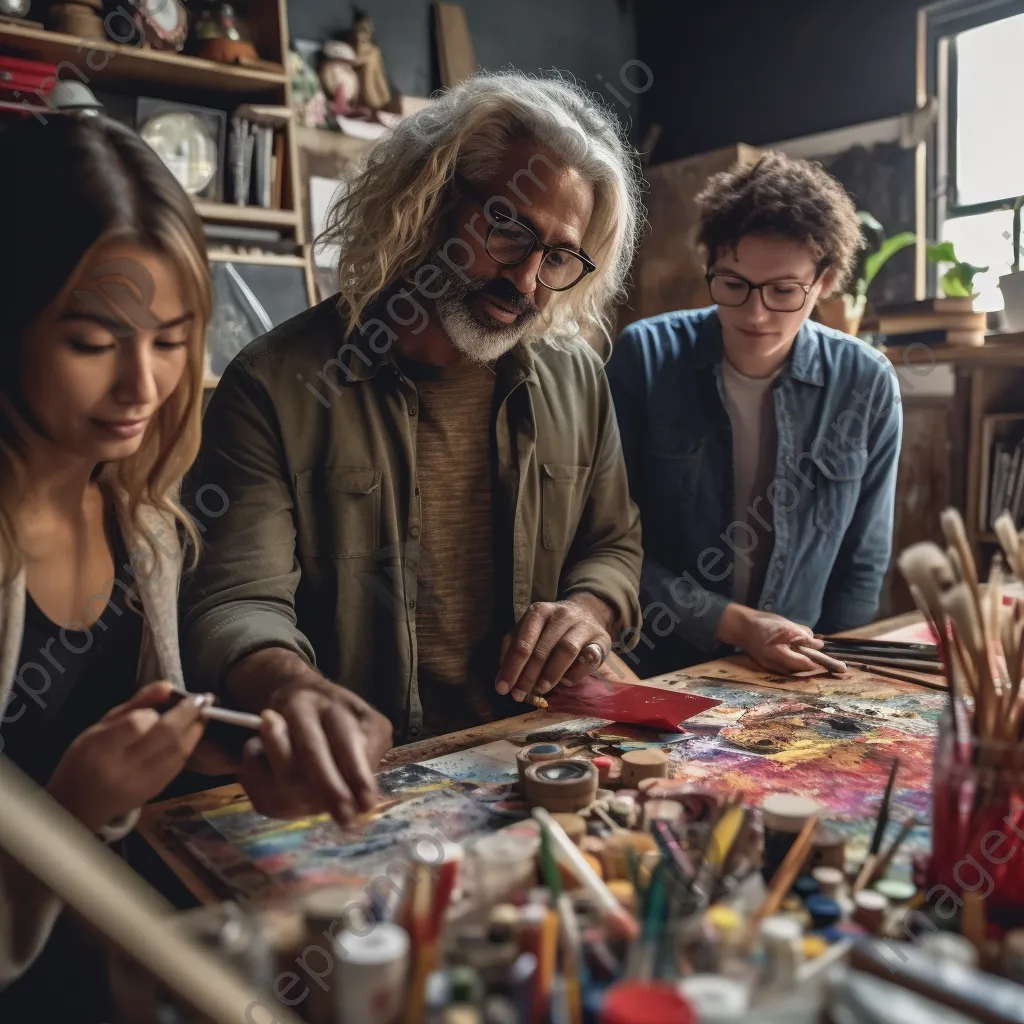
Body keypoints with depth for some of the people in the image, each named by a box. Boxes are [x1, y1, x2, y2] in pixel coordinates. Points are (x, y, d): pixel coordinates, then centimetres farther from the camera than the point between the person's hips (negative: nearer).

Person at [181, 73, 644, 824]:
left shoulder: (577, 379, 5)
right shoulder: (277, 386, -9)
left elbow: (615, 544, 16)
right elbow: (235, 602, -15)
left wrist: (591, 608, -9)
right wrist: (290, 687, -39)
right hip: (365, 779, -2)